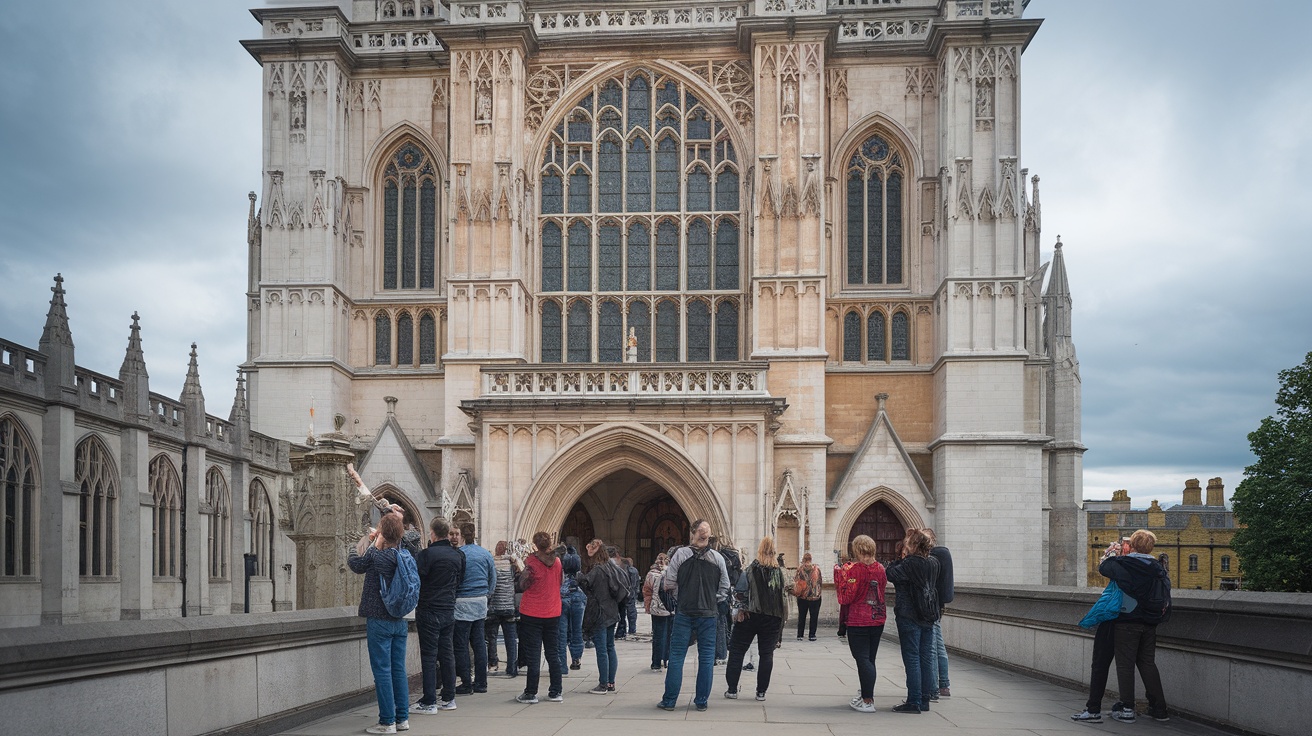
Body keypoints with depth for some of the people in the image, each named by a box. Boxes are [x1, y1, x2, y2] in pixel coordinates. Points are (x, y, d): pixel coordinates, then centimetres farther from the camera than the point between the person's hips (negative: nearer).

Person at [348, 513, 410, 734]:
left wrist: (368, 541, 9)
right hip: (400, 622, 6)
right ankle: (402, 718, 17)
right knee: (399, 669, 12)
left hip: (379, 621, -6)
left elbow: (353, 563, 2)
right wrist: (378, 545, 14)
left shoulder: (374, 555, -16)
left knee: (382, 671, -1)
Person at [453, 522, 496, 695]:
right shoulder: (486, 554, 7)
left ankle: (466, 684, 2)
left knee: (461, 645, 1)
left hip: (462, 604, -6)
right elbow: (493, 579, 11)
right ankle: (481, 682, 14)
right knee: (479, 642, 11)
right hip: (481, 603, 6)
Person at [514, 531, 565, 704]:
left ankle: (530, 693, 3)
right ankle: (556, 692, 14)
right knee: (553, 653, 11)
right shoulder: (557, 562, 1)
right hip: (553, 613, 4)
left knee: (532, 654, 1)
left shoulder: (531, 562, -15)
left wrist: (521, 568, 5)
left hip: (532, 614, -4)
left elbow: (522, 586, -10)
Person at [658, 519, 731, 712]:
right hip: (708, 614, 1)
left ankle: (669, 700, 7)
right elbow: (725, 588, 6)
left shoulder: (680, 554, -6)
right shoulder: (717, 558, 1)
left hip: (684, 612, -1)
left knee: (676, 656, 4)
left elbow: (668, 584, -5)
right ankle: (701, 701, 10)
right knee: (706, 657, 8)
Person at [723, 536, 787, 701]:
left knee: (737, 651, 7)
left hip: (750, 616, -2)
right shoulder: (779, 572, 4)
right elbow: (783, 596, 8)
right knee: (767, 653, 7)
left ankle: (732, 689, 5)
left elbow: (739, 593, -10)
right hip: (772, 618, 2)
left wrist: (739, 610, -2)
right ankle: (761, 692, 5)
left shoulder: (751, 570, -5)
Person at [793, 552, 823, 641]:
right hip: (815, 596, -1)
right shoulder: (816, 568, -6)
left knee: (801, 616, 10)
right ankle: (812, 635, 4)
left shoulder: (800, 568, -7)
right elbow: (821, 580, 1)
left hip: (802, 596, 1)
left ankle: (799, 635, 11)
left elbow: (796, 580, -3)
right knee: (814, 616, 6)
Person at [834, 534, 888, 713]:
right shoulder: (880, 568, 4)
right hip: (878, 620, 6)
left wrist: (839, 576, -6)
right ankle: (867, 695, 25)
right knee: (870, 659, 15)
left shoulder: (854, 569, -15)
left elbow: (846, 598, -16)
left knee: (862, 660, -5)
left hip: (858, 621, -6)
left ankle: (867, 702, -9)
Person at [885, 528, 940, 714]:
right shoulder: (933, 563, 7)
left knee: (912, 659, -5)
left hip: (909, 616, -7)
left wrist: (900, 560, -3)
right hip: (928, 616, 7)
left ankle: (914, 702, -5)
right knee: (926, 659, 10)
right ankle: (924, 700, 15)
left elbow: (891, 575, -16)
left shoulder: (910, 563, -15)